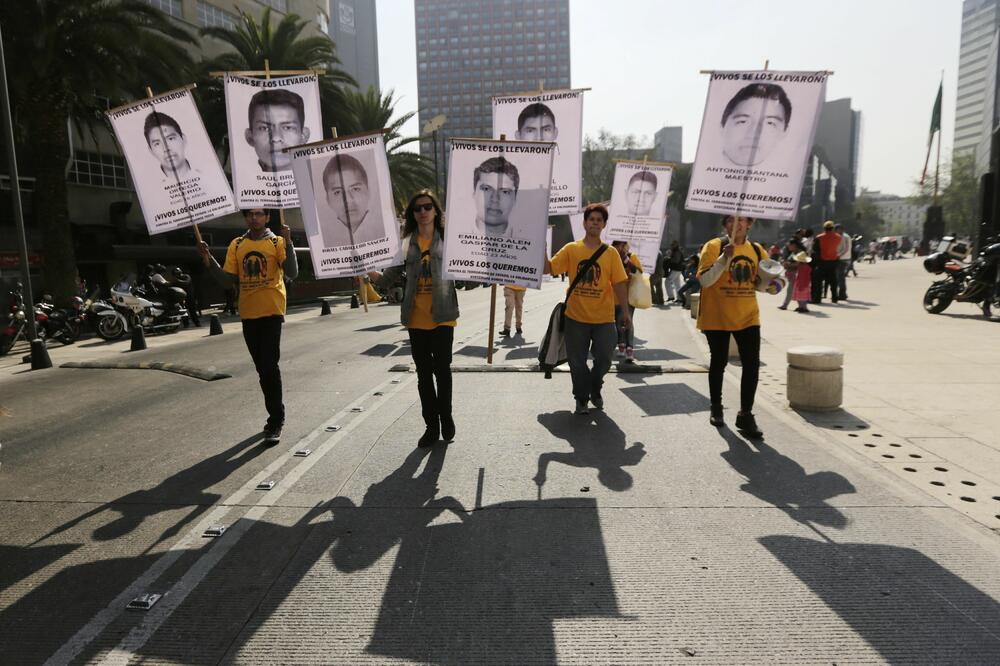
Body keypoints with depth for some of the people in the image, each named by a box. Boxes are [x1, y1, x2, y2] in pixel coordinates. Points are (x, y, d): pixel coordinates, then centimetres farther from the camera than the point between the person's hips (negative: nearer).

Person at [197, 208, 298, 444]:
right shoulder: (237, 245, 12)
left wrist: (288, 243, -23)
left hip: (271, 311, -5)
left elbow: (291, 273, -13)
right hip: (248, 314, 5)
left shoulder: (277, 242, 0)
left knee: (269, 365, -11)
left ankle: (275, 421, -2)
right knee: (262, 367, 12)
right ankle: (276, 415, 26)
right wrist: (209, 261, -4)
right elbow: (229, 279, 9)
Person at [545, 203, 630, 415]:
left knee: (604, 360, 7)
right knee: (577, 361, 9)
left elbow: (619, 283, 0)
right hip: (576, 317, 0)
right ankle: (581, 398, 29)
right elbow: (548, 268, -3)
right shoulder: (571, 249, 1)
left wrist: (625, 311, -3)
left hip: (604, 318, 0)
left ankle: (595, 390, 36)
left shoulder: (610, 253, 1)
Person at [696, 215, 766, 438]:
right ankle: (716, 408, 29)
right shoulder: (714, 247, -7)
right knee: (718, 362, 9)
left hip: (747, 317, 3)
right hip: (717, 317, -3)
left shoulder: (757, 251, 6)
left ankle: (745, 415, 8)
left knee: (752, 365, -3)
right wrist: (724, 258, -26)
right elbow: (705, 280, -16)